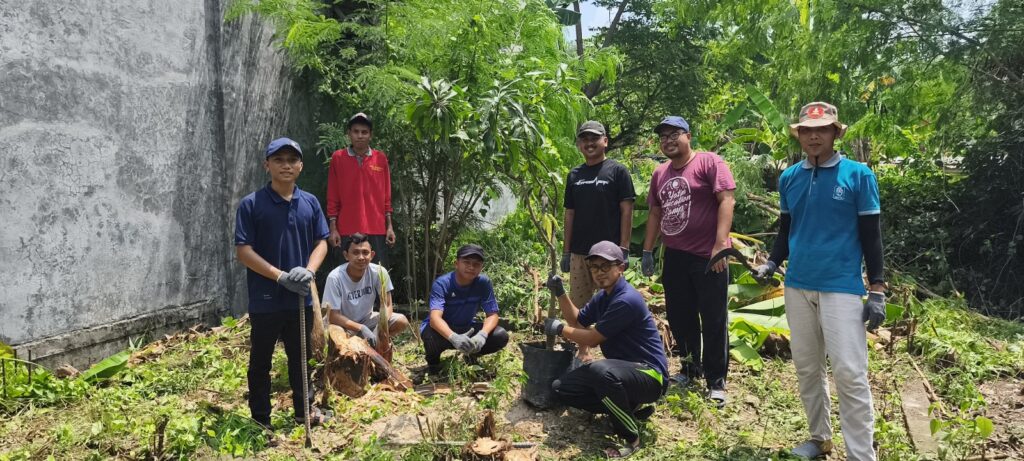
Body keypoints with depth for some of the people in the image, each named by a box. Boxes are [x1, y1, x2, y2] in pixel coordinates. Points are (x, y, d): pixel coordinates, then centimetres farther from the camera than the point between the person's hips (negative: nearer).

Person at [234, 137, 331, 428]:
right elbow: (243, 250, -12)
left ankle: (304, 411, 32)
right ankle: (260, 422, 21)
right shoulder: (251, 204, -9)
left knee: (300, 357, 17)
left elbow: (322, 241, 7)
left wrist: (308, 270, -12)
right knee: (261, 362, 9)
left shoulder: (310, 203, 4)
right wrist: (281, 276, -19)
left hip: (301, 298, 4)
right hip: (265, 299, -4)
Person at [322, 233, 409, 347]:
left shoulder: (379, 272, -18)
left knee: (402, 322, -19)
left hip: (367, 320, 3)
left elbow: (386, 305, -12)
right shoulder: (335, 277, -25)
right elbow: (333, 316, -22)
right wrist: (361, 328, -33)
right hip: (344, 325, -3)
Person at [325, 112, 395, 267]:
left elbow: (386, 197, 9)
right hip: (347, 230, -1)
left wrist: (389, 226, 4)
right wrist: (333, 228, -1)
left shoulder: (381, 159, 7)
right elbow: (332, 198, 4)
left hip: (377, 229, 1)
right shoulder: (338, 158, 3)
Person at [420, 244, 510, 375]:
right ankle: (433, 360, -1)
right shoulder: (442, 283, -27)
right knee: (432, 336, -38)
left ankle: (472, 354, 11)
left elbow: (492, 314, -17)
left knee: (501, 336, -21)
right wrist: (454, 338, -60)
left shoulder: (484, 282, -16)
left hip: (467, 329, 3)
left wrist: (482, 334, -39)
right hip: (443, 330, -3)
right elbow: (435, 318, -40)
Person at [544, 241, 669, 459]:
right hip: (622, 369, 10)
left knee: (600, 370, -40)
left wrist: (559, 328, -4)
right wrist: (560, 293, 7)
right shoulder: (603, 296, 7)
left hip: (649, 375, -10)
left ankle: (631, 436, -16)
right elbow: (577, 321, 21)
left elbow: (592, 339, -18)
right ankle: (631, 407, 10)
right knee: (561, 388, 3)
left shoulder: (626, 300, -23)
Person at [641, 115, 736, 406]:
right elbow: (655, 214, 19)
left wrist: (720, 244, -22)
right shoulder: (660, 173, 14)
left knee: (714, 320, 0)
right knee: (679, 318, 14)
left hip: (708, 257, -7)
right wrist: (647, 251, 14)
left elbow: (727, 200, -14)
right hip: (675, 258, 7)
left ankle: (716, 381, 11)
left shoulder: (709, 163, -6)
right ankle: (690, 370, 31)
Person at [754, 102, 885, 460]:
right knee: (807, 368, 12)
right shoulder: (789, 178, 8)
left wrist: (877, 291, -6)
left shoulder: (858, 175, -3)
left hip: (841, 288, -4)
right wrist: (772, 262, 0)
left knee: (850, 373, -7)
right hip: (797, 286, 5)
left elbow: (871, 236, -2)